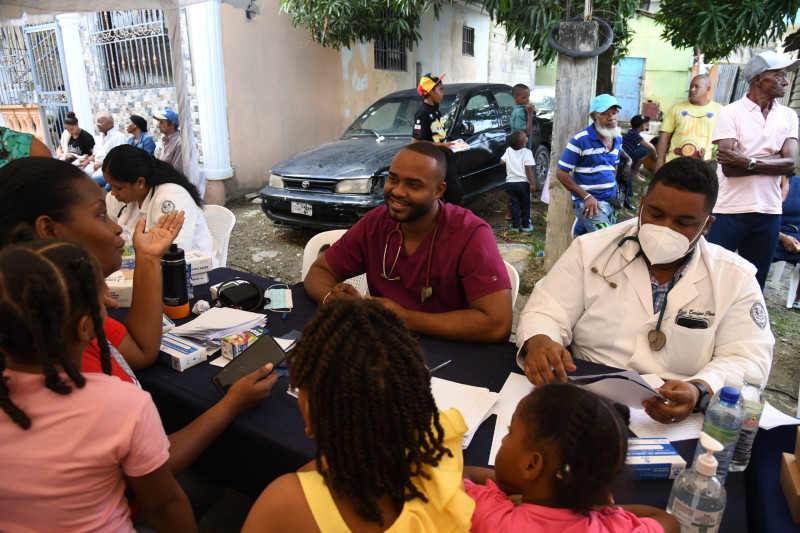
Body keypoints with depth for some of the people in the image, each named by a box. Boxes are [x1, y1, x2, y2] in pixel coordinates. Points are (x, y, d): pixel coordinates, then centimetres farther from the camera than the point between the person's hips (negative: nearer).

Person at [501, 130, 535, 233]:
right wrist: (532, 183, -14)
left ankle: (515, 226, 12)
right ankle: (526, 225, 16)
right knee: (525, 205, 10)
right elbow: (528, 169, -16)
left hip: (510, 182, 4)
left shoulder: (508, 151, 2)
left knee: (514, 205, 10)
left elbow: (502, 162, 10)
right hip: (523, 183, -3)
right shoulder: (527, 152, -12)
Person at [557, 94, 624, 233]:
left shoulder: (618, 139, 12)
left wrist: (614, 193, 14)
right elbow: (561, 172, -11)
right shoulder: (581, 140, -10)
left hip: (610, 202, 8)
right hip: (588, 203, -7)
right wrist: (586, 196, -16)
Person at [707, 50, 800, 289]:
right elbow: (729, 168, -15)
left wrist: (748, 161, -16)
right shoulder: (731, 112, -4)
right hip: (731, 209, -4)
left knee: (755, 283, 12)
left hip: (769, 211, 4)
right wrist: (774, 159, -8)